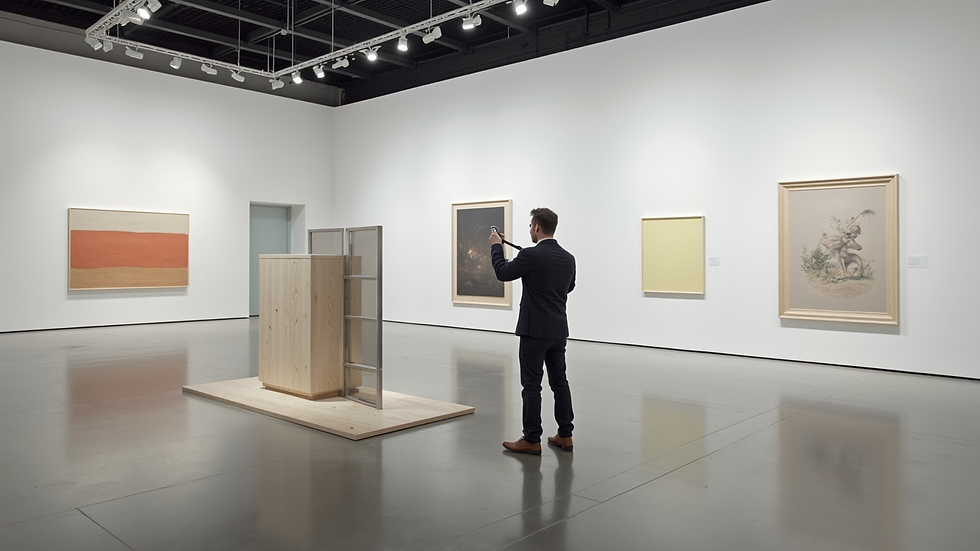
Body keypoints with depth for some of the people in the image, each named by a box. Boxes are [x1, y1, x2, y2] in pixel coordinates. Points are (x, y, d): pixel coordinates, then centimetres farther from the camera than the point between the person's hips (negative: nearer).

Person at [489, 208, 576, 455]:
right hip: (558, 330, 7)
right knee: (559, 382, 13)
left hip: (535, 330, -7)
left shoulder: (531, 255, -16)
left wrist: (496, 246, 10)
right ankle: (565, 435, 19)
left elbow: (503, 273, -5)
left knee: (532, 385, -1)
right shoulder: (568, 258, 6)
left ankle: (531, 440, 4)